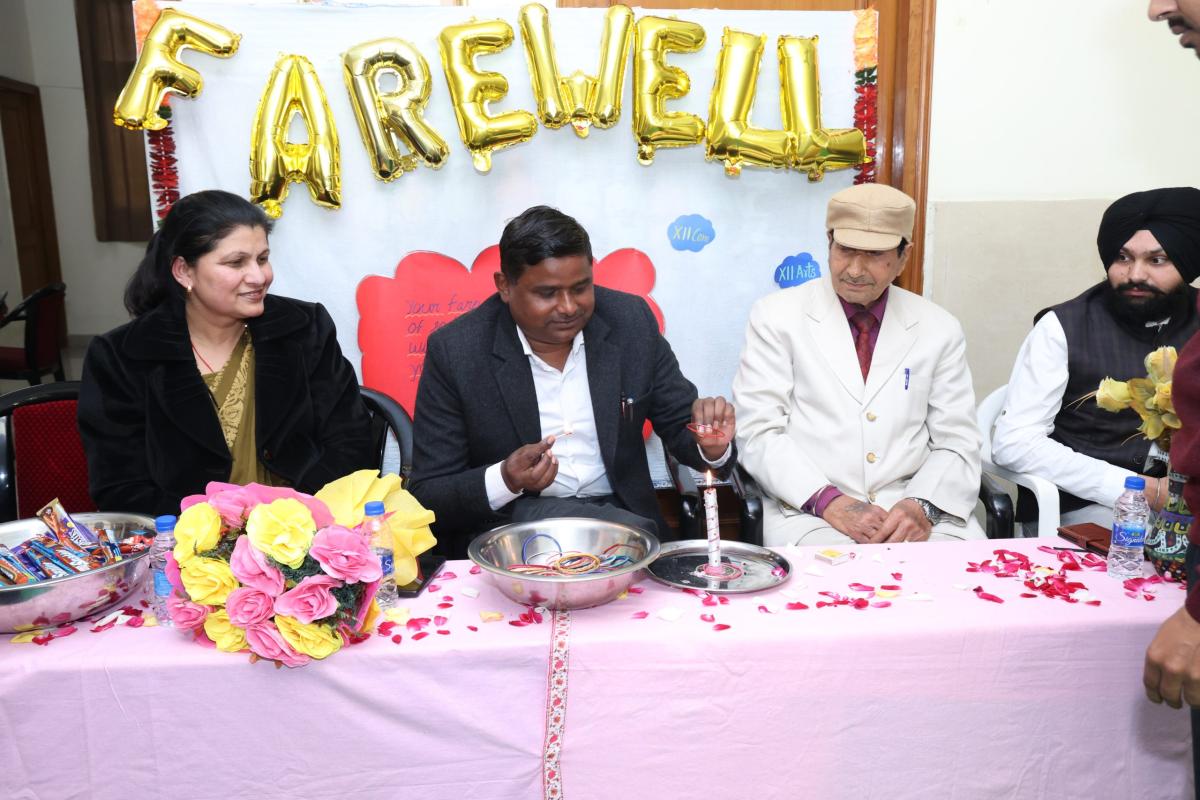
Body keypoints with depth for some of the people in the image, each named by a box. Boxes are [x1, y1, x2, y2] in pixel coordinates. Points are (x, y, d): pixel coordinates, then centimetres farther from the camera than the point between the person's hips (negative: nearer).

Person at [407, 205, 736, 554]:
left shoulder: (631, 321, -4)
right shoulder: (454, 351, -11)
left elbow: (680, 426, 6)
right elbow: (428, 496, -8)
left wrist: (711, 447, -18)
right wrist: (505, 481, -27)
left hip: (620, 510, 4)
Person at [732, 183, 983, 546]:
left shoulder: (939, 329, 10)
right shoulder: (776, 317, 2)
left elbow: (957, 444, 8)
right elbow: (758, 432, -5)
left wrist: (923, 505, -12)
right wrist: (828, 501, -18)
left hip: (913, 513, 3)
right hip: (808, 513, -3)